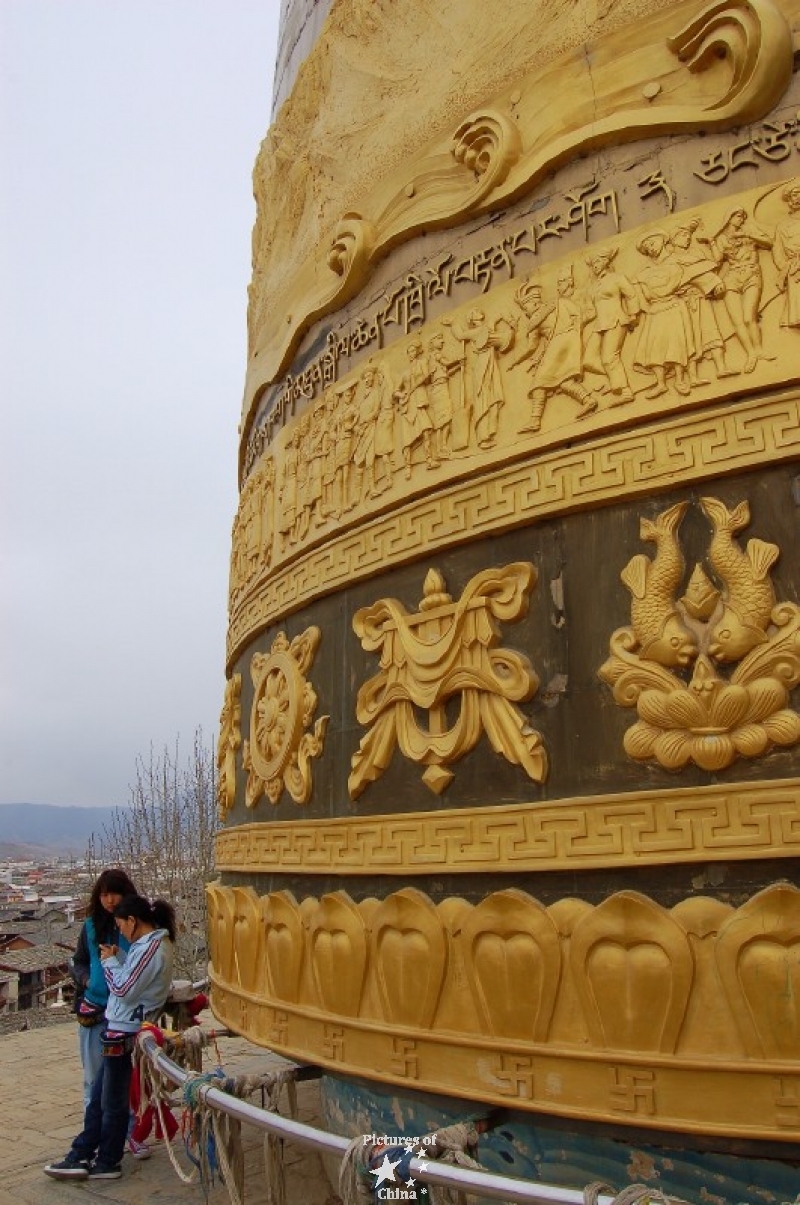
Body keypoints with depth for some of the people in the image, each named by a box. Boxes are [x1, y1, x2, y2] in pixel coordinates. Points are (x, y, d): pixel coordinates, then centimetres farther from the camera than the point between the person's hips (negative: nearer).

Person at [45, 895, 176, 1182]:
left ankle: (107, 1164, 18)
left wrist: (110, 961, -9)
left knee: (113, 1102, 5)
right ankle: (81, 1155, 25)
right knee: (99, 1097, 16)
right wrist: (115, 961, 2)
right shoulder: (153, 943, 10)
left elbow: (125, 990, -21)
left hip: (125, 1032, -10)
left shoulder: (151, 948, -22)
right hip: (121, 1028, 10)